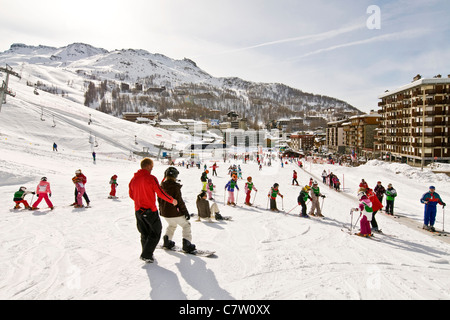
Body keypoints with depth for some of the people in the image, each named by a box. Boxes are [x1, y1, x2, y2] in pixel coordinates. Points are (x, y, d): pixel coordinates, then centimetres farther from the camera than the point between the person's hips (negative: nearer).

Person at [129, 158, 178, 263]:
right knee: (156, 232, 7)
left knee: (144, 234, 19)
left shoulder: (133, 179, 5)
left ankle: (146, 254, 25)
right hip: (150, 210, -7)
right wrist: (172, 200, 0)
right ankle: (146, 255, 1)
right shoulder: (151, 178, -15)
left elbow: (131, 195, 14)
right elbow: (160, 193, -14)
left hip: (138, 210, 7)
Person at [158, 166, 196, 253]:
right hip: (174, 212, -7)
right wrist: (186, 212, -10)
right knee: (186, 225, 9)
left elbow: (159, 199, 13)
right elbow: (179, 201, -18)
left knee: (172, 225, 32)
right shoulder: (175, 186, -18)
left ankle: (167, 241, 27)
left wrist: (161, 209, 27)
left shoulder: (161, 186, 2)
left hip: (165, 212, 7)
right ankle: (187, 244, 1)